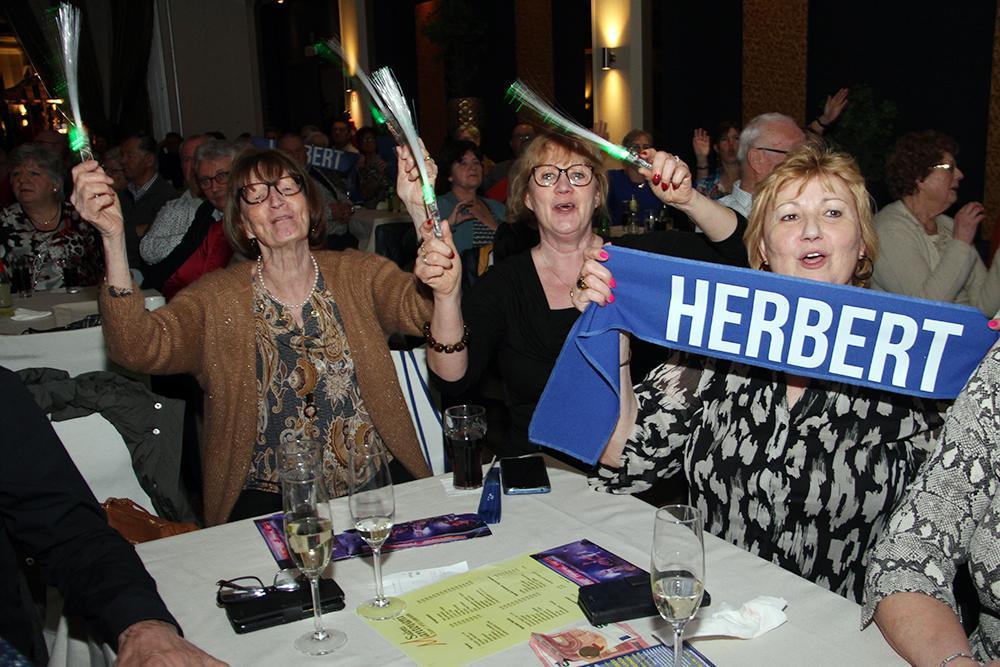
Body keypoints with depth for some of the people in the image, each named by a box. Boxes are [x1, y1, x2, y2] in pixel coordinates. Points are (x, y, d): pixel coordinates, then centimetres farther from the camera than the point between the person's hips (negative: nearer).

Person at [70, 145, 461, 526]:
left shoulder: (358, 273, 4)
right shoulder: (216, 300, 1)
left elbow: (423, 306, -16)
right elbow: (140, 348, -16)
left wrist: (419, 208, -32)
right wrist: (113, 239, -28)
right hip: (269, 498, -1)